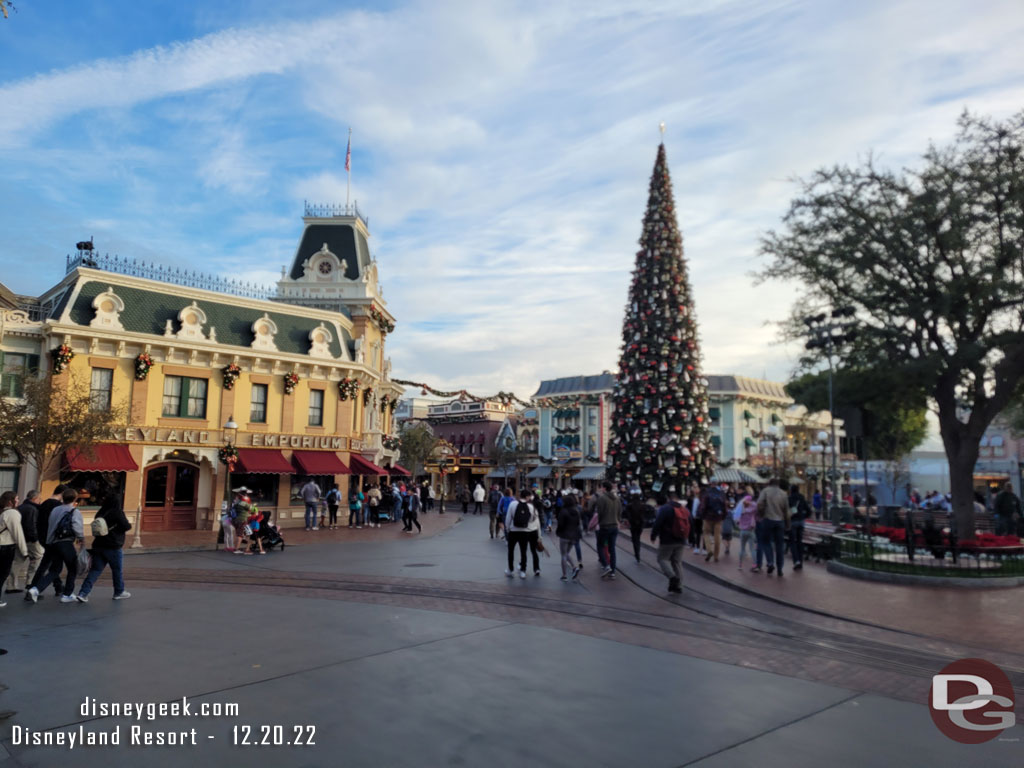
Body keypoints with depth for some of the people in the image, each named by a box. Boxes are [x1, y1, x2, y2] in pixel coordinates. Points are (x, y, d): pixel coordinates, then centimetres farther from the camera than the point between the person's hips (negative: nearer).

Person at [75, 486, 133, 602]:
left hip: (99, 545, 6)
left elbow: (96, 527, 18)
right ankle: (119, 592, 23)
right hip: (113, 547, -6)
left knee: (95, 570, 9)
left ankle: (83, 593, -2)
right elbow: (126, 526, -15)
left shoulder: (101, 512, 7)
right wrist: (129, 525, 3)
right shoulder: (117, 512, -14)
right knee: (118, 570, 11)